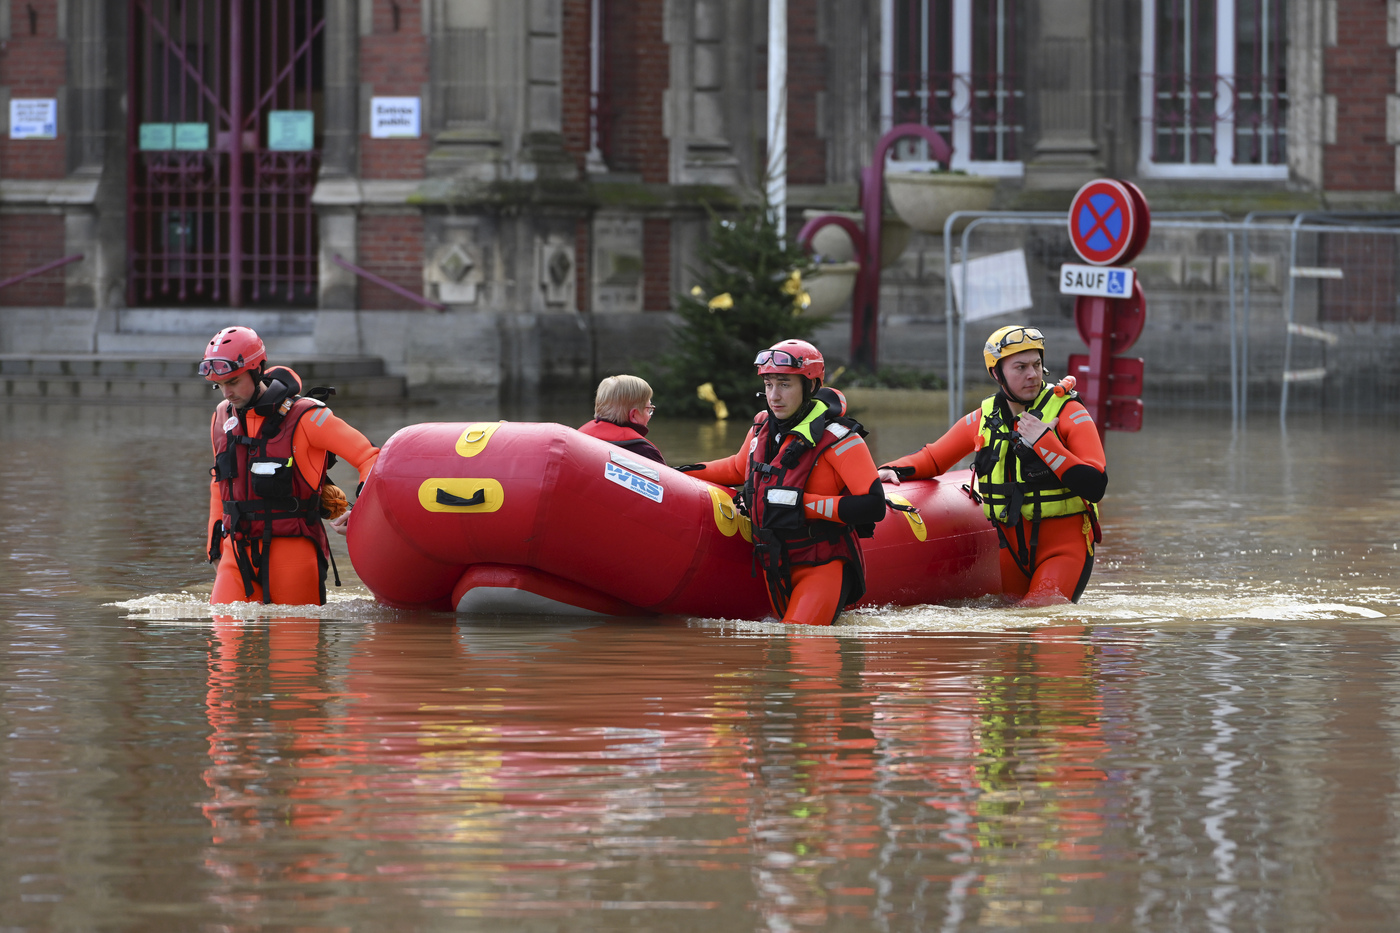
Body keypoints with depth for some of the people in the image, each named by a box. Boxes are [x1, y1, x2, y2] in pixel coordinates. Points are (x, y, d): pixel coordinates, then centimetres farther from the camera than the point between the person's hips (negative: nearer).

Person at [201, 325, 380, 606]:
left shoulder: (304, 417, -9)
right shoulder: (223, 418, 10)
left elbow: (368, 457, -10)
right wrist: (215, 542, 20)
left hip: (292, 548, -4)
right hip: (239, 549, 5)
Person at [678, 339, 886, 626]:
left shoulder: (838, 439, -18)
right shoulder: (762, 427, 3)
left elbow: (874, 506, -25)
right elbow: (739, 468, 25)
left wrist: (806, 505, -27)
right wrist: (689, 473, 17)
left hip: (824, 567, -7)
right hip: (775, 567, 7)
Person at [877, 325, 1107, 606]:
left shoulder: (1069, 414, -9)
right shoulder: (983, 420, 4)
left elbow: (1095, 487, -19)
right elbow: (932, 457, 17)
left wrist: (1044, 443, -25)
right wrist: (893, 470, -3)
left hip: (1065, 545, -4)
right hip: (1012, 548, 4)